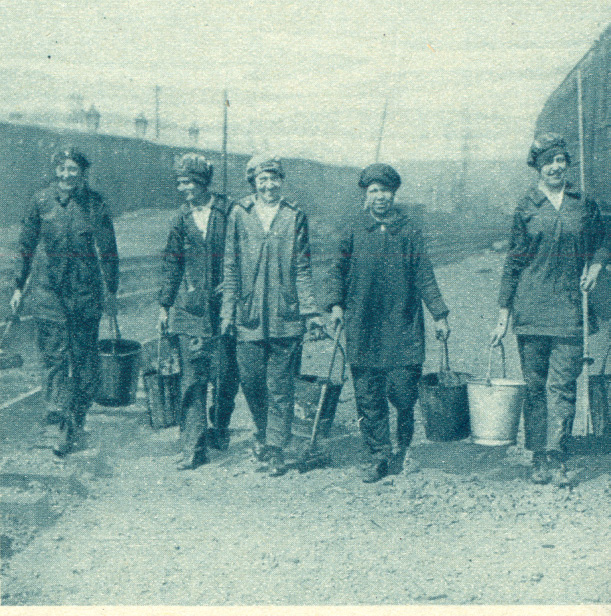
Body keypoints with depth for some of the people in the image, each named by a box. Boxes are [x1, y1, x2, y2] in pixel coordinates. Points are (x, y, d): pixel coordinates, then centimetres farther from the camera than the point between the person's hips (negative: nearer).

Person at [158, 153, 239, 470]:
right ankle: (193, 447, 2)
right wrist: (164, 304, 13)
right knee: (193, 378, -2)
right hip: (190, 309, 2)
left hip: (225, 306, -2)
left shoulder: (230, 211, -3)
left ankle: (220, 429, 31)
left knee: (228, 373, 8)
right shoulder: (181, 218, 8)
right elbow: (171, 263, 14)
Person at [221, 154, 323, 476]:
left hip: (286, 316, -1)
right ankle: (262, 431, 31)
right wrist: (228, 310, 3)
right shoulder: (240, 214, 6)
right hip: (249, 316, 1)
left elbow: (302, 268, 5)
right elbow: (231, 267, 8)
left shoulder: (295, 216, 5)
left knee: (280, 386, 2)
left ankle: (276, 448, 12)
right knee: (250, 379, 4)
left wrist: (310, 310, -2)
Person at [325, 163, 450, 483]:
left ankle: (406, 449, 22)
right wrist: (335, 302, -2)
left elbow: (425, 277, 7)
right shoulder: (353, 231, 8)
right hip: (362, 328, 1)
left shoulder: (408, 233, 7)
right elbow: (337, 270, 12)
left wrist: (439, 315, 2)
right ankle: (378, 457, 13)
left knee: (404, 392, -3)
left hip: (403, 328, -1)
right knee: (368, 396, 1)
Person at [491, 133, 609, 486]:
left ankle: (556, 459, -4)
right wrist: (504, 315, 4)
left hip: (569, 309, 0)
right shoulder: (526, 208, 6)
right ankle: (539, 460, 10)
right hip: (530, 308, 0)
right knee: (535, 385, 2)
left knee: (562, 384, -7)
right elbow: (513, 262, 7)